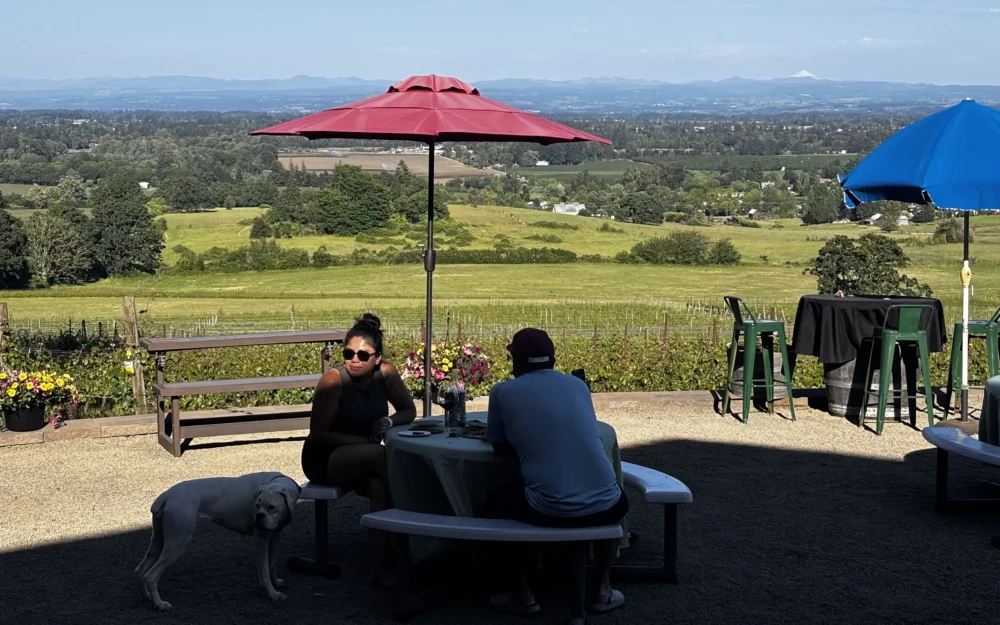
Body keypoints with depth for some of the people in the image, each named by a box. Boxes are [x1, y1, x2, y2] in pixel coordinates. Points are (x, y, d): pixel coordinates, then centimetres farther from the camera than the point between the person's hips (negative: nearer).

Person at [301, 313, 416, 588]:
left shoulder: (386, 373, -7)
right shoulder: (334, 380, -20)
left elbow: (409, 411, 5)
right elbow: (318, 434, -17)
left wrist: (390, 421, -18)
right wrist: (365, 440, -24)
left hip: (362, 460, 4)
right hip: (323, 460, -4)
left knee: (378, 485, -31)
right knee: (379, 455, -34)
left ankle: (384, 566, -26)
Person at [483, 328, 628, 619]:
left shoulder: (503, 391, 3)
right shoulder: (577, 384, 14)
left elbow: (500, 447, 16)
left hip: (548, 510, -3)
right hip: (603, 507, 3)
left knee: (496, 501, 28)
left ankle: (523, 594, 25)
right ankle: (603, 590, 31)